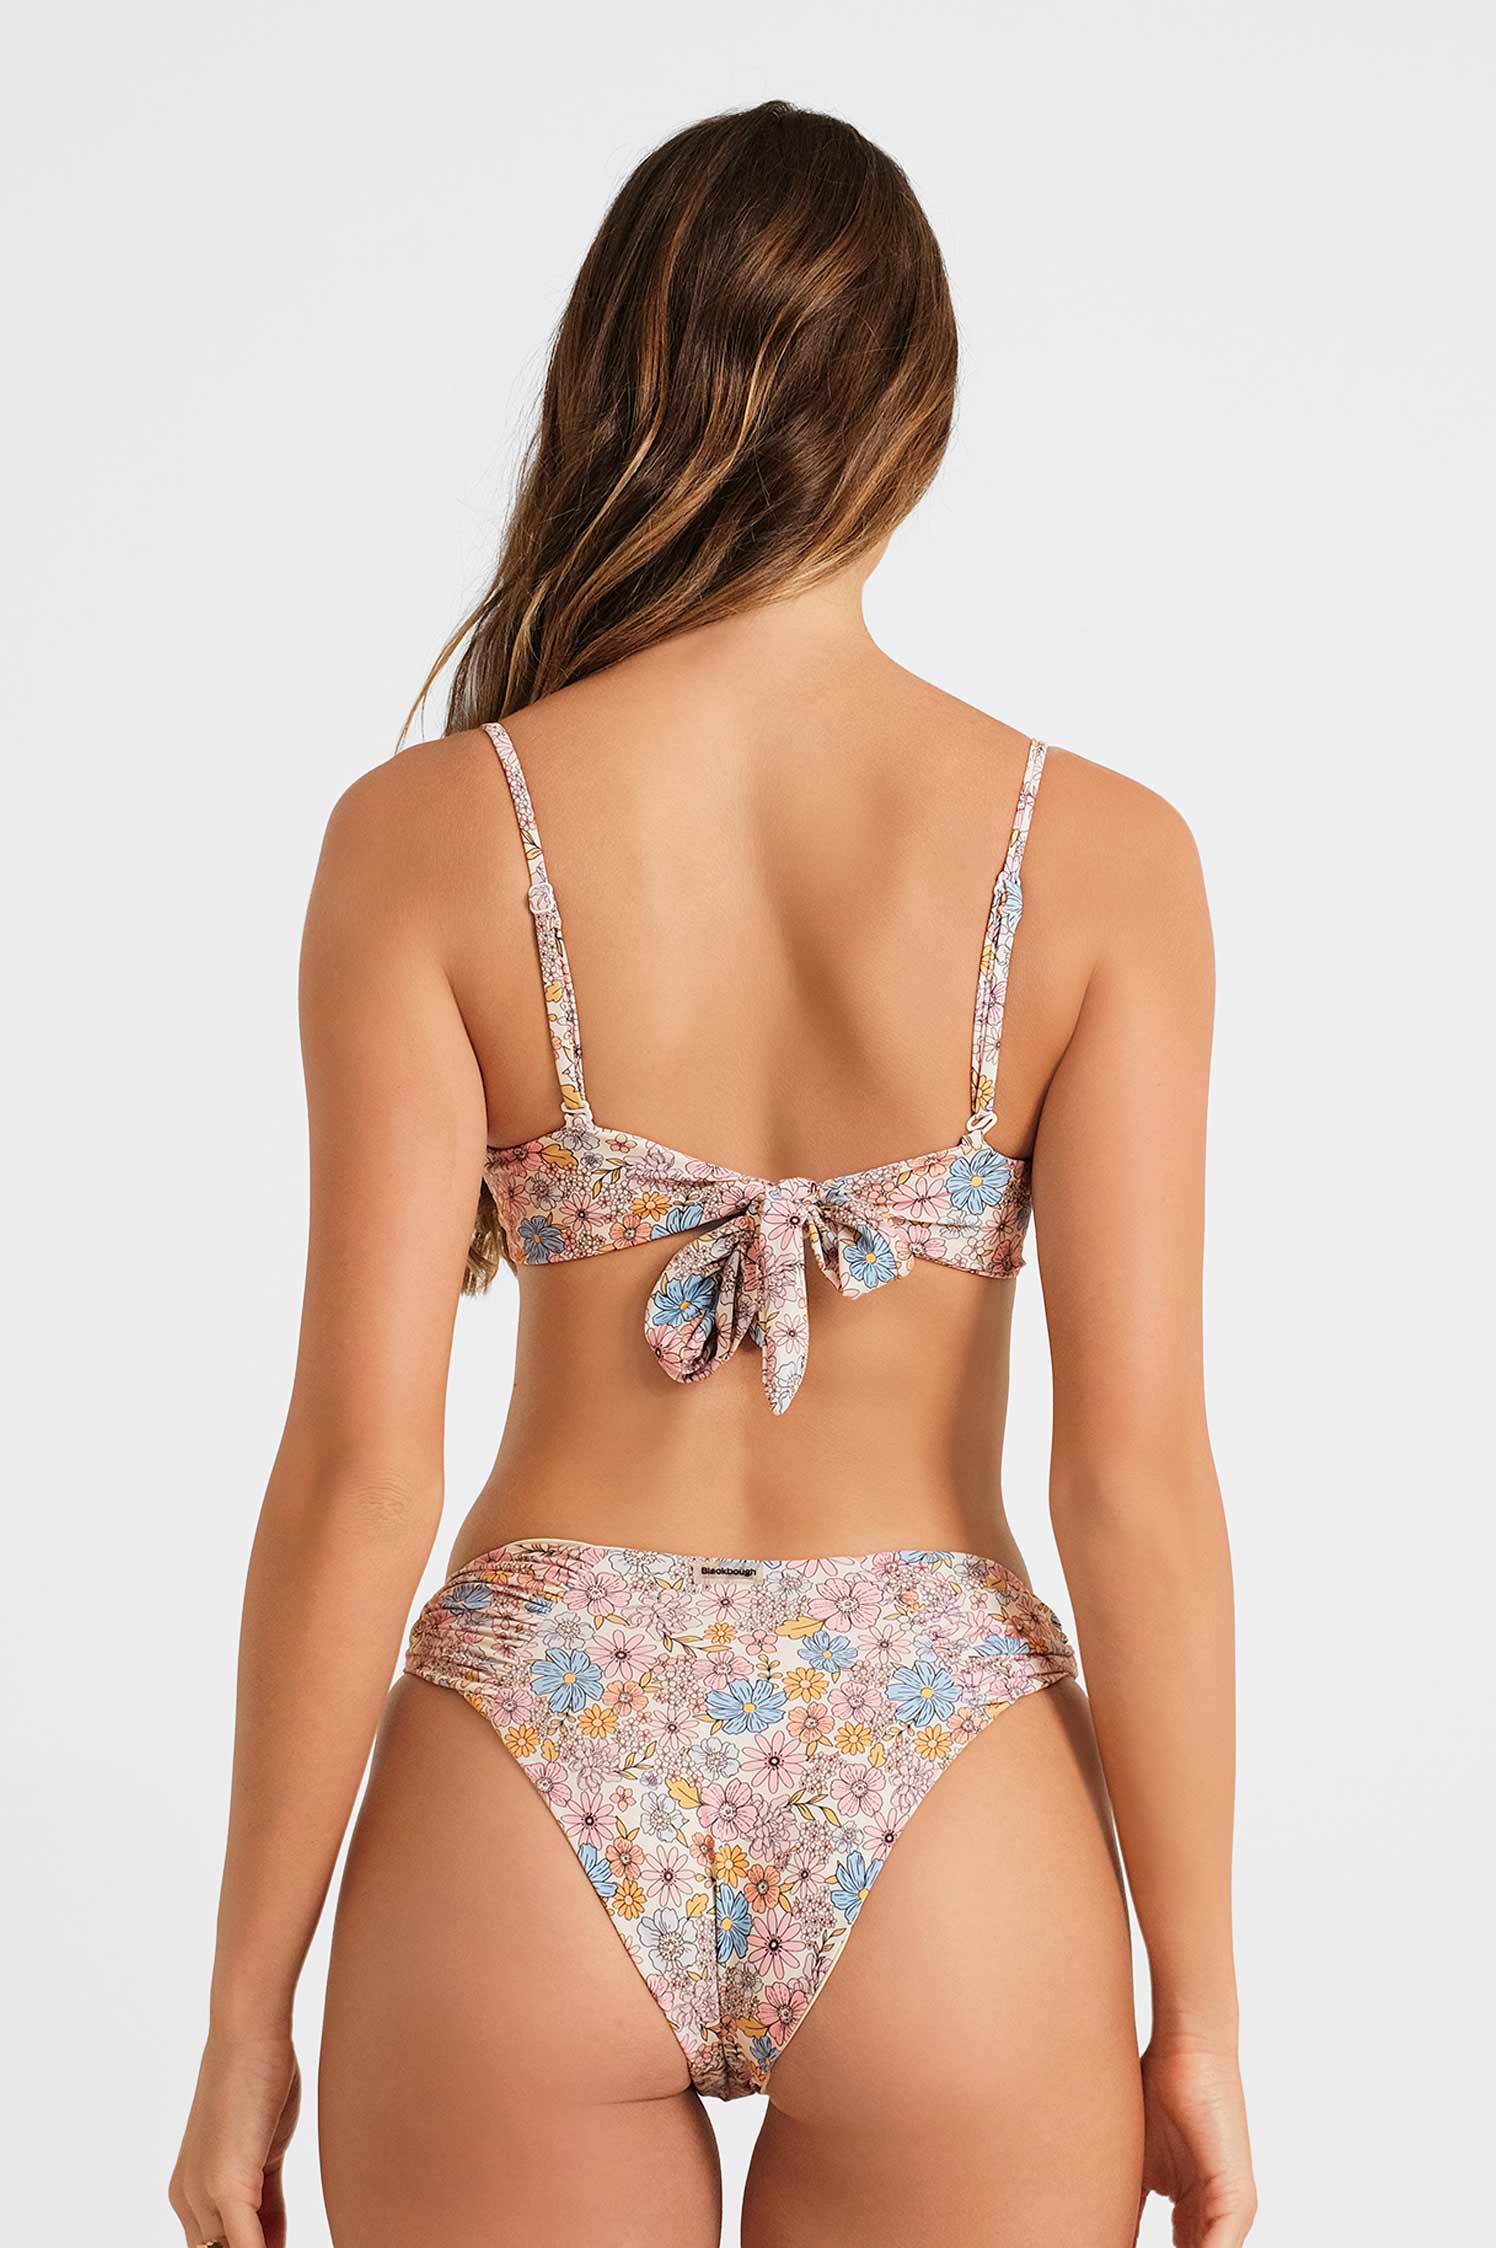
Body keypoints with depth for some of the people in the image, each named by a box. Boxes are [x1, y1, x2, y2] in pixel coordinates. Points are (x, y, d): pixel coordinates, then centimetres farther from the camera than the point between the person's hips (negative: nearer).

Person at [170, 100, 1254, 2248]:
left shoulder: (430, 836, -7)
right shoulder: (1099, 855, -6)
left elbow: (359, 1467, -9)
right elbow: (1139, 1471, -8)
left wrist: (246, 2012, 1)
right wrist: (1200, 2005, 2)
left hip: (538, 1779, 0)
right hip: (945, 1815, 0)